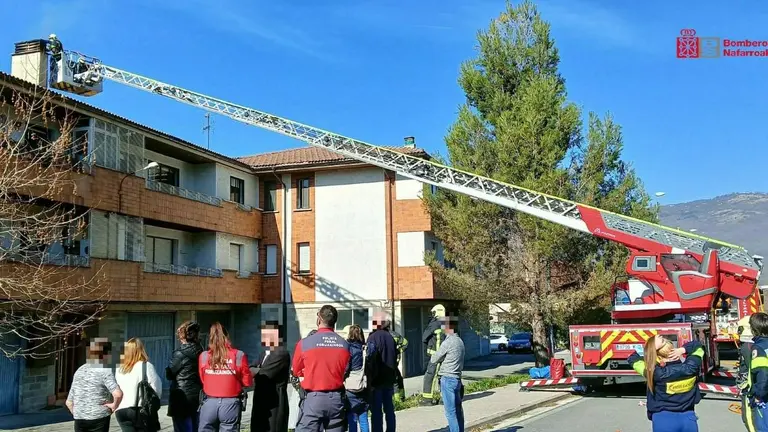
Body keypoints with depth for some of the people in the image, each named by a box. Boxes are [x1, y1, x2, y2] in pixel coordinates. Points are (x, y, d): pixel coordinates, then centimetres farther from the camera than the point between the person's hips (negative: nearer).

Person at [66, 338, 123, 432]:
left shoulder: (79, 371, 12)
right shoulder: (105, 371, -9)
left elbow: (69, 402, 15)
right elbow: (118, 394, -26)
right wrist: (114, 405, -9)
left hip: (79, 420, 5)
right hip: (99, 418, -5)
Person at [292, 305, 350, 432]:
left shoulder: (304, 343, -9)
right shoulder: (344, 344, -1)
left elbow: (297, 371, 6)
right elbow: (345, 372, 9)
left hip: (314, 398, -3)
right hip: (337, 398, 3)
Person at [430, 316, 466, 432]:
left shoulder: (448, 342, -15)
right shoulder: (459, 341, 11)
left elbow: (434, 360, -6)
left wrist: (432, 358, 13)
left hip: (448, 379, -9)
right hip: (457, 379, 9)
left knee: (451, 412, -6)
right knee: (457, 410, 13)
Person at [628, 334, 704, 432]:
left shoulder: (655, 373, -17)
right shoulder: (690, 368, -8)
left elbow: (632, 359, -3)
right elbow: (698, 345, 10)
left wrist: (652, 348, -8)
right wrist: (682, 350, -6)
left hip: (664, 420, -3)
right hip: (688, 418, 3)